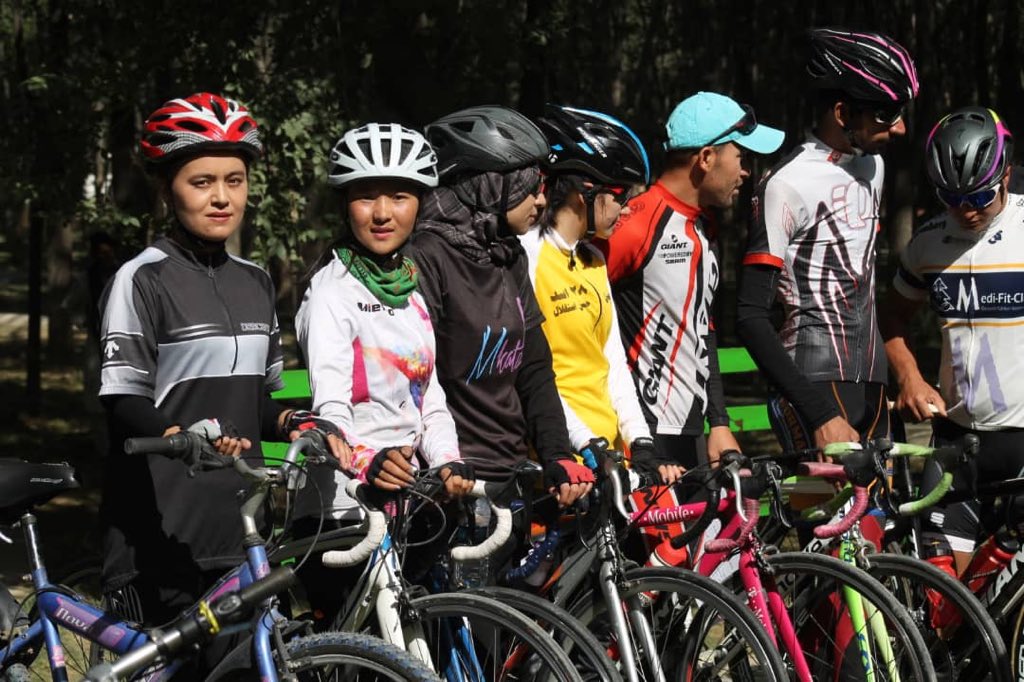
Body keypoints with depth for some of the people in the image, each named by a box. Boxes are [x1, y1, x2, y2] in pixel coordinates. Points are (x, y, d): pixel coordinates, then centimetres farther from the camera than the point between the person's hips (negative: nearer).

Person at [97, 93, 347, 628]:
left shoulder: (254, 283, 15)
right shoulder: (142, 280, -5)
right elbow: (124, 403, -11)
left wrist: (295, 424, -1)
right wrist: (183, 438, -31)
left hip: (238, 530, 6)